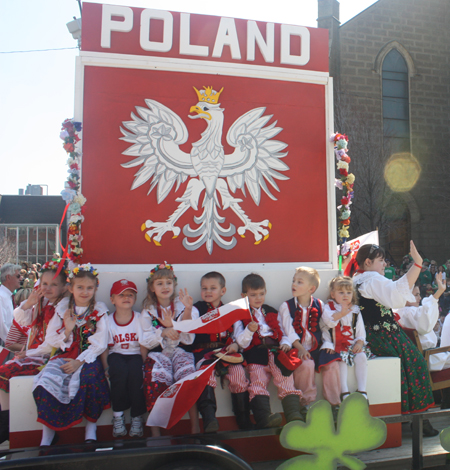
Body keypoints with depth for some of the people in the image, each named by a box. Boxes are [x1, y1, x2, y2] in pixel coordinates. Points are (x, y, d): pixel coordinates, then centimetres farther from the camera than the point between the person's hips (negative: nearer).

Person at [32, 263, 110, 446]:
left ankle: (91, 426, -11)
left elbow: (100, 343, -7)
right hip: (65, 355, 2)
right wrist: (67, 331, -14)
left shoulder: (99, 310, 0)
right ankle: (47, 435, -11)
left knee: (89, 378, -31)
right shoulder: (62, 309, 6)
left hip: (88, 357, -2)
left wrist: (79, 361, -17)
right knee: (48, 379, -24)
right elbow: (50, 341, 4)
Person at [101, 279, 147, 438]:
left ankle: (137, 416, -14)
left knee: (135, 371, -32)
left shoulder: (140, 319, -3)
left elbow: (144, 346, -4)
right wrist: (106, 367, -12)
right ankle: (118, 415, -13)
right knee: (120, 370, -32)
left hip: (135, 355, 0)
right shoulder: (107, 321, -1)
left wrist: (142, 363, -16)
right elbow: (105, 347, -1)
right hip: (116, 355, 0)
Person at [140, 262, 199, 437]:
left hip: (180, 351, 0)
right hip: (158, 353, 0)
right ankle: (155, 428, -19)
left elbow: (188, 339, -4)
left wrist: (188, 311, -15)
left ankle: (195, 426, -18)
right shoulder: (147, 312, 10)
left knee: (188, 373, -30)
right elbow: (146, 342, 2)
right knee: (157, 376, -31)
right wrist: (163, 332, -16)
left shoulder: (183, 307, 7)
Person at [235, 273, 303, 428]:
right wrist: (249, 330, -14)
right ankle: (264, 416, -36)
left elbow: (281, 332, 28)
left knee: (286, 379, -21)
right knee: (257, 383, -24)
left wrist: (285, 343, 4)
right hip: (255, 355, -2)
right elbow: (242, 343, 6)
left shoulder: (271, 312, 28)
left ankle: (294, 414, -28)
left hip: (275, 351, 2)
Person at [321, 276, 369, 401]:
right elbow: (328, 320, -25)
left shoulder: (355, 310, 11)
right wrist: (341, 313, -41)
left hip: (352, 344, 4)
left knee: (361, 357, -19)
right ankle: (344, 392, -17)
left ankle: (362, 390, -7)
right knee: (341, 360, -27)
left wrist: (360, 341, -5)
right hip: (335, 345, -4)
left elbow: (360, 330, 12)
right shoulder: (328, 307, -3)